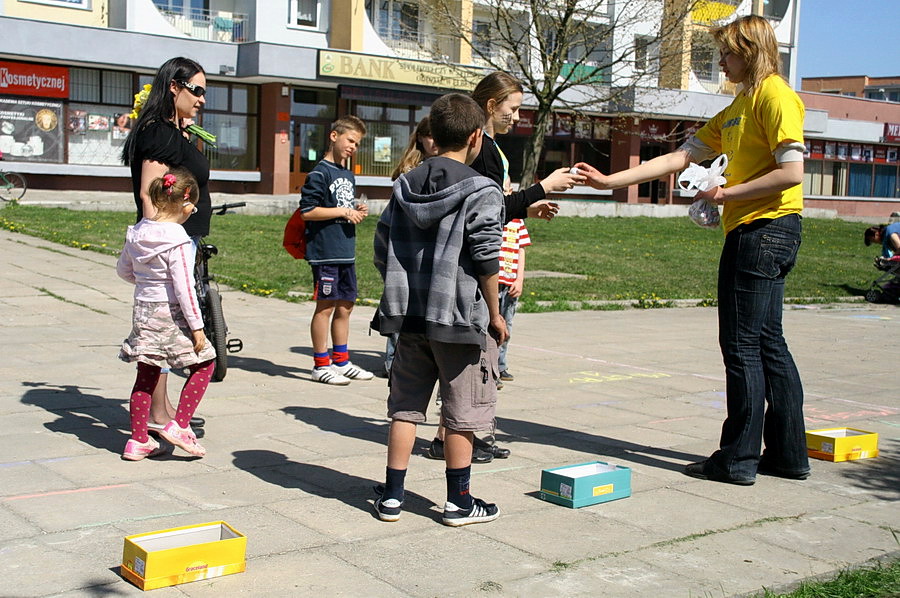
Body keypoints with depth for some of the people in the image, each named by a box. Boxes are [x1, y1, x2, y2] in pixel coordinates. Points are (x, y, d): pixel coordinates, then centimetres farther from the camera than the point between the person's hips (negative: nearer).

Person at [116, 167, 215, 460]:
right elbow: (183, 286, -19)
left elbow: (123, 270, 15)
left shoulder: (137, 232, 3)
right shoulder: (176, 240, -18)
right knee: (203, 364, 11)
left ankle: (138, 440, 19)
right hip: (170, 315, -7)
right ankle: (179, 425, 2)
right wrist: (197, 326, -13)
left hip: (143, 312, 7)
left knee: (146, 375, 15)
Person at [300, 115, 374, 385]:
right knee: (326, 307, -3)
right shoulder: (320, 173, -9)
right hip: (325, 252, -8)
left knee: (345, 306, 13)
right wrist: (343, 212, -15)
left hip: (347, 252, 8)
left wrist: (357, 212, 5)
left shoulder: (349, 176, 18)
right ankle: (321, 365, 6)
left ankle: (341, 361, 24)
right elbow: (308, 211, -16)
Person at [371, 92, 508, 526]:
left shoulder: (405, 186, 7)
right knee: (461, 413, 6)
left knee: (406, 406, 12)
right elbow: (485, 261, -12)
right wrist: (494, 314, -2)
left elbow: (382, 250, 9)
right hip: (461, 316, -5)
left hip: (410, 315, 5)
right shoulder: (480, 191, -10)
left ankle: (391, 496, 16)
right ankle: (459, 502, 15)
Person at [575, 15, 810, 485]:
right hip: (749, 233, 10)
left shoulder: (775, 96, -8)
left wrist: (727, 194, -12)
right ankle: (788, 454, 18)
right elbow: (680, 158, 16)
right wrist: (611, 181, 10)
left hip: (766, 228, -10)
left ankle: (738, 459, 1)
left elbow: (791, 171, -18)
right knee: (767, 344, 11)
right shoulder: (738, 108, 21)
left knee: (742, 345, -6)